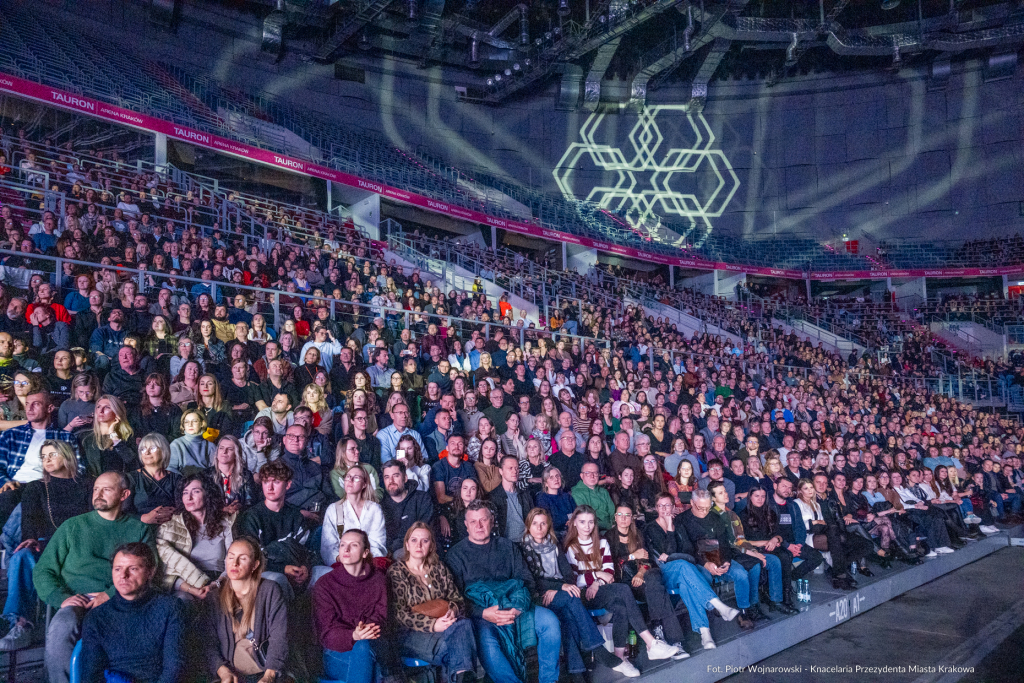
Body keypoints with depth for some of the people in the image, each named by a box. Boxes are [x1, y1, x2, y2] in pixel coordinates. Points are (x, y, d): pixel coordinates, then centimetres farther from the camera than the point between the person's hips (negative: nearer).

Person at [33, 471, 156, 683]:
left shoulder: (139, 529, 16)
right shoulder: (72, 526, 19)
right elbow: (42, 571, 13)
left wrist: (111, 595, -13)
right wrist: (62, 598, -7)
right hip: (78, 601, 1)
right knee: (60, 629, -33)